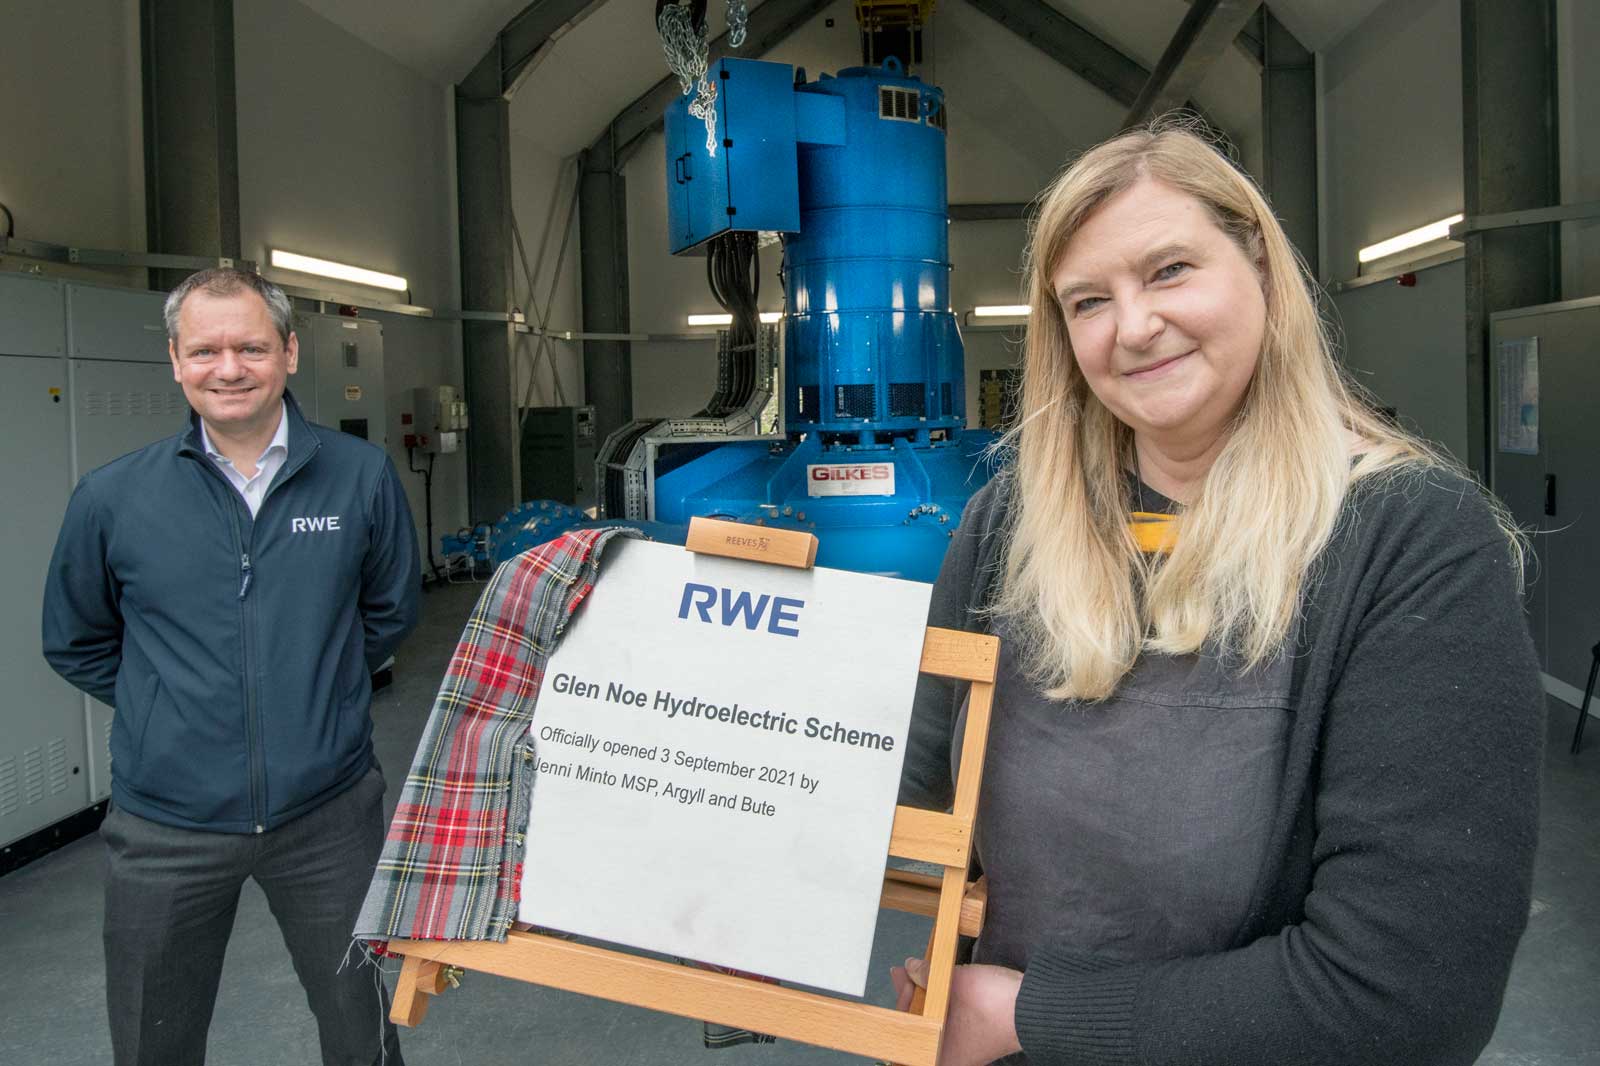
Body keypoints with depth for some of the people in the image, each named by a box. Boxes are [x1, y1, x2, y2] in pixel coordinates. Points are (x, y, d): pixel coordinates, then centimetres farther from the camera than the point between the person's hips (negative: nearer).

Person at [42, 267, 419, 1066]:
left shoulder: (361, 476, -4)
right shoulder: (110, 499, -4)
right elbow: (75, 644, 10)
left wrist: (316, 691, 5)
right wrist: (172, 704, 4)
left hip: (328, 813, 0)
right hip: (165, 827, 1)